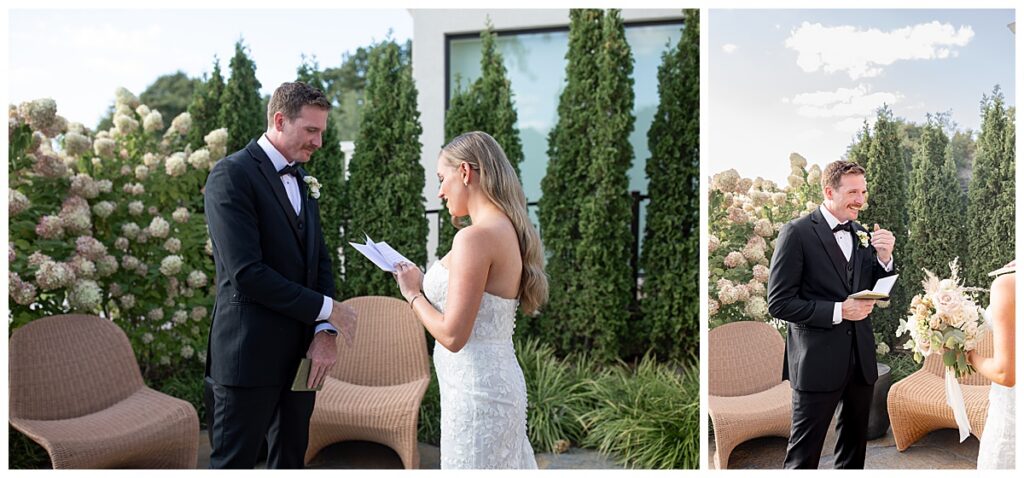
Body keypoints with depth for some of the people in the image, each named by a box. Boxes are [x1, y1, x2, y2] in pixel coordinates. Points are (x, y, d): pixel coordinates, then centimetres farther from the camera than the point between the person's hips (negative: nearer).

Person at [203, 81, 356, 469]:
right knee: (234, 463, 3)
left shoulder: (301, 179, 14)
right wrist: (328, 310, -14)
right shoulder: (232, 174, -12)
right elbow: (246, 273, -21)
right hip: (250, 353, -8)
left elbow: (319, 259, 11)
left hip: (301, 351, 8)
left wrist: (324, 332, -4)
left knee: (290, 459, 17)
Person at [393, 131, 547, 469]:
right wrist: (425, 285, 11)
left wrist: (413, 294, -6)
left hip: (475, 387, -9)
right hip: (499, 379, 9)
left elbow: (452, 335, -21)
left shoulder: (476, 237, -20)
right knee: (502, 464, 19)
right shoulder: (508, 230, 8)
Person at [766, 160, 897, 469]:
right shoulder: (798, 232, -12)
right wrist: (838, 311, -21)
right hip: (818, 362, -6)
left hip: (861, 359, 6)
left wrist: (884, 258, -6)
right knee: (804, 454, 4)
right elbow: (779, 303, -15)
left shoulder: (862, 234, 7)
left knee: (855, 446, 21)